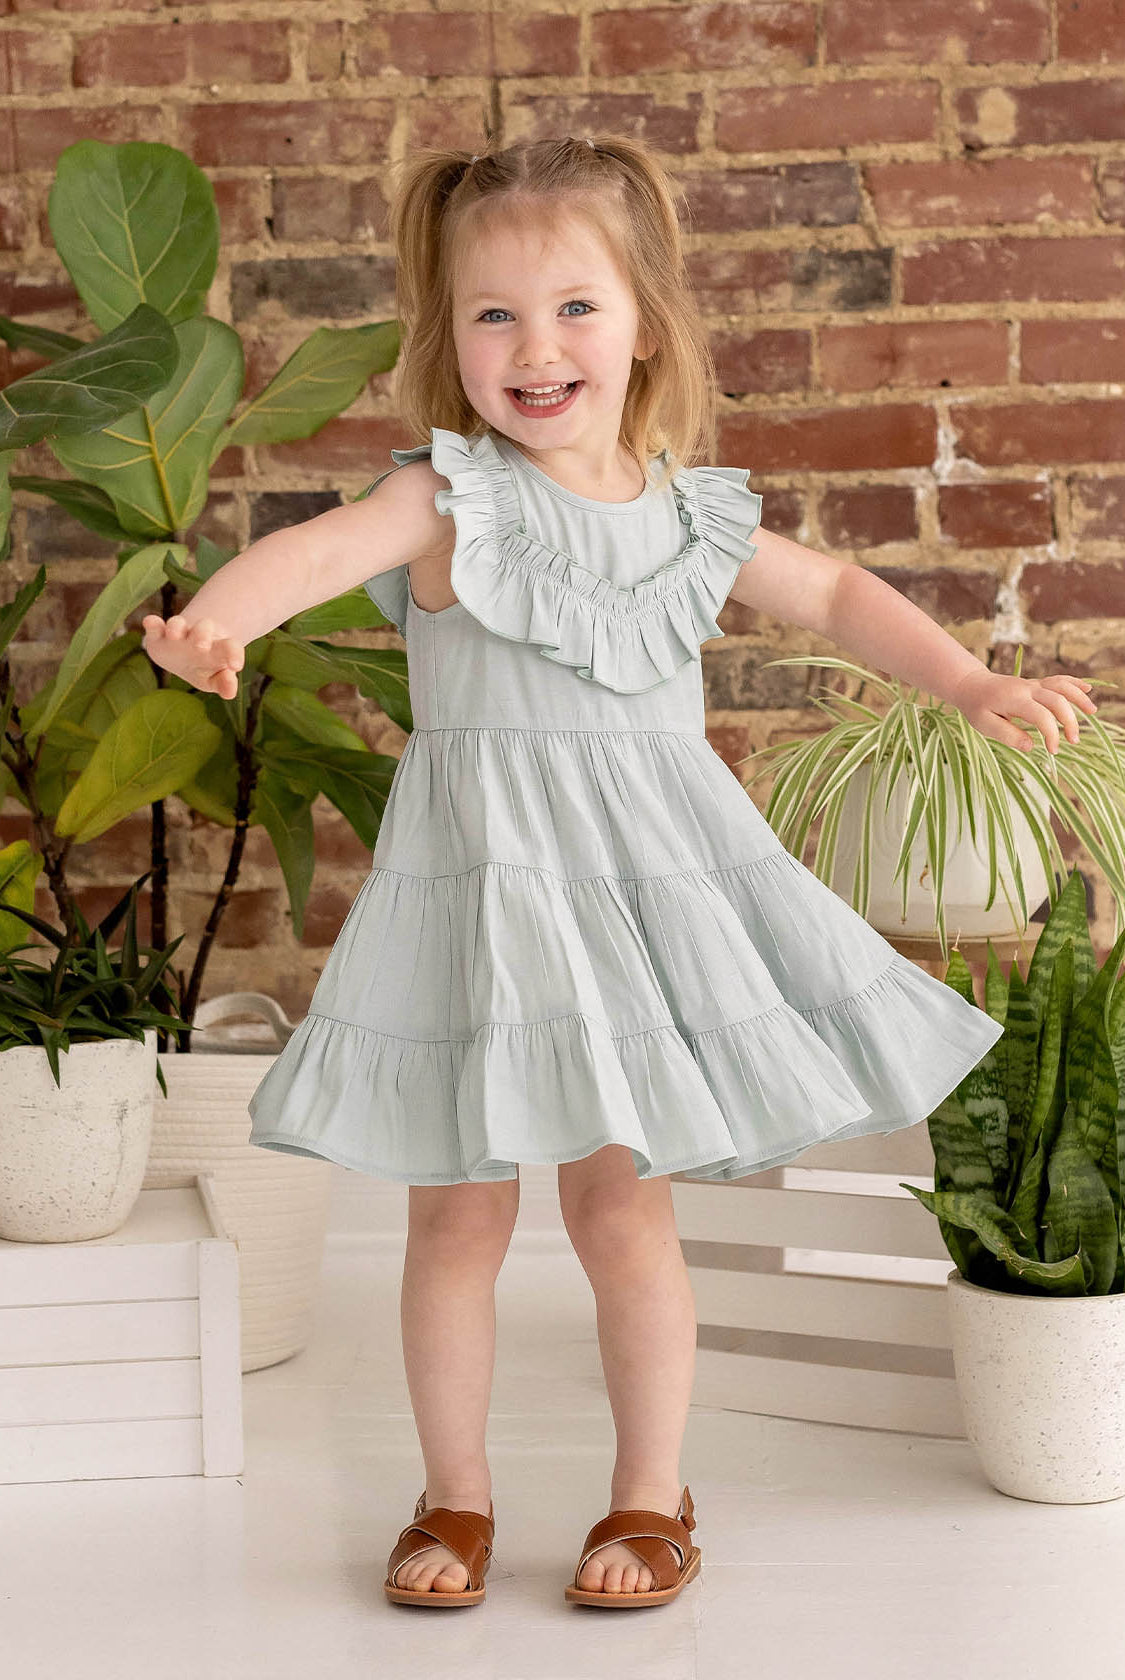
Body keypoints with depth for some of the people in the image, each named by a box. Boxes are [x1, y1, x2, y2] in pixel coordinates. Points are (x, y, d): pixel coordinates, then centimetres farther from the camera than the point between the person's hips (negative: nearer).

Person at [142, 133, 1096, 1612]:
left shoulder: (687, 514, 5)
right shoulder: (453, 498, -8)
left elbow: (834, 593, 21)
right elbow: (319, 546, -28)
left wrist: (977, 685, 14)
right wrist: (216, 619, -49)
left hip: (643, 880, 2)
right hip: (481, 882, -2)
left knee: (621, 1203, 3)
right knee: (458, 1210, 5)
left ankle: (652, 1497, 21)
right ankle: (456, 1496, 24)